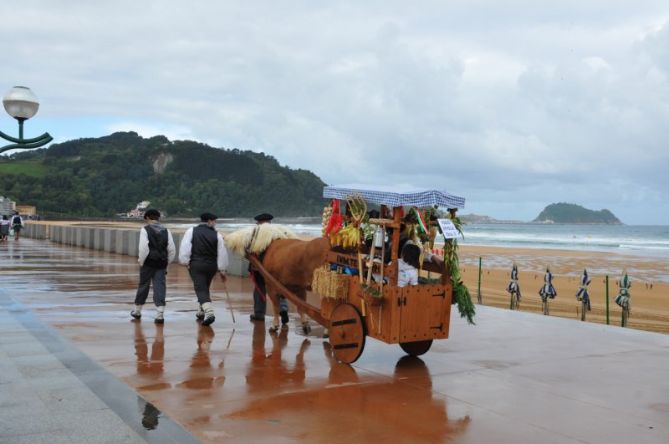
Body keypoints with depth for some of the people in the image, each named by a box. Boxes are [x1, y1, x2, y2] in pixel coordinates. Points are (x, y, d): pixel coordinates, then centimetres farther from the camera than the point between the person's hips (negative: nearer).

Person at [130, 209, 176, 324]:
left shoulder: (145, 230, -4)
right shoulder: (165, 231, 8)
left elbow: (143, 248, -14)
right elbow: (172, 249, 6)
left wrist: (141, 261, -3)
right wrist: (166, 262, 15)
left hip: (148, 263, -3)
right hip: (161, 264, 3)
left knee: (143, 286, 12)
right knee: (160, 287, 0)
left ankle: (137, 311, 29)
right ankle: (160, 314, -10)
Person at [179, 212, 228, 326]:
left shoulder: (191, 231, -2)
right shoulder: (217, 235, -1)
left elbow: (185, 247, -8)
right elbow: (222, 253, -1)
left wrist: (185, 261, -1)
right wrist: (222, 270, 6)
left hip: (196, 265, -2)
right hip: (211, 265, 2)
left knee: (201, 289, -4)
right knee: (204, 288, 22)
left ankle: (209, 312, -22)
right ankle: (201, 312, 31)